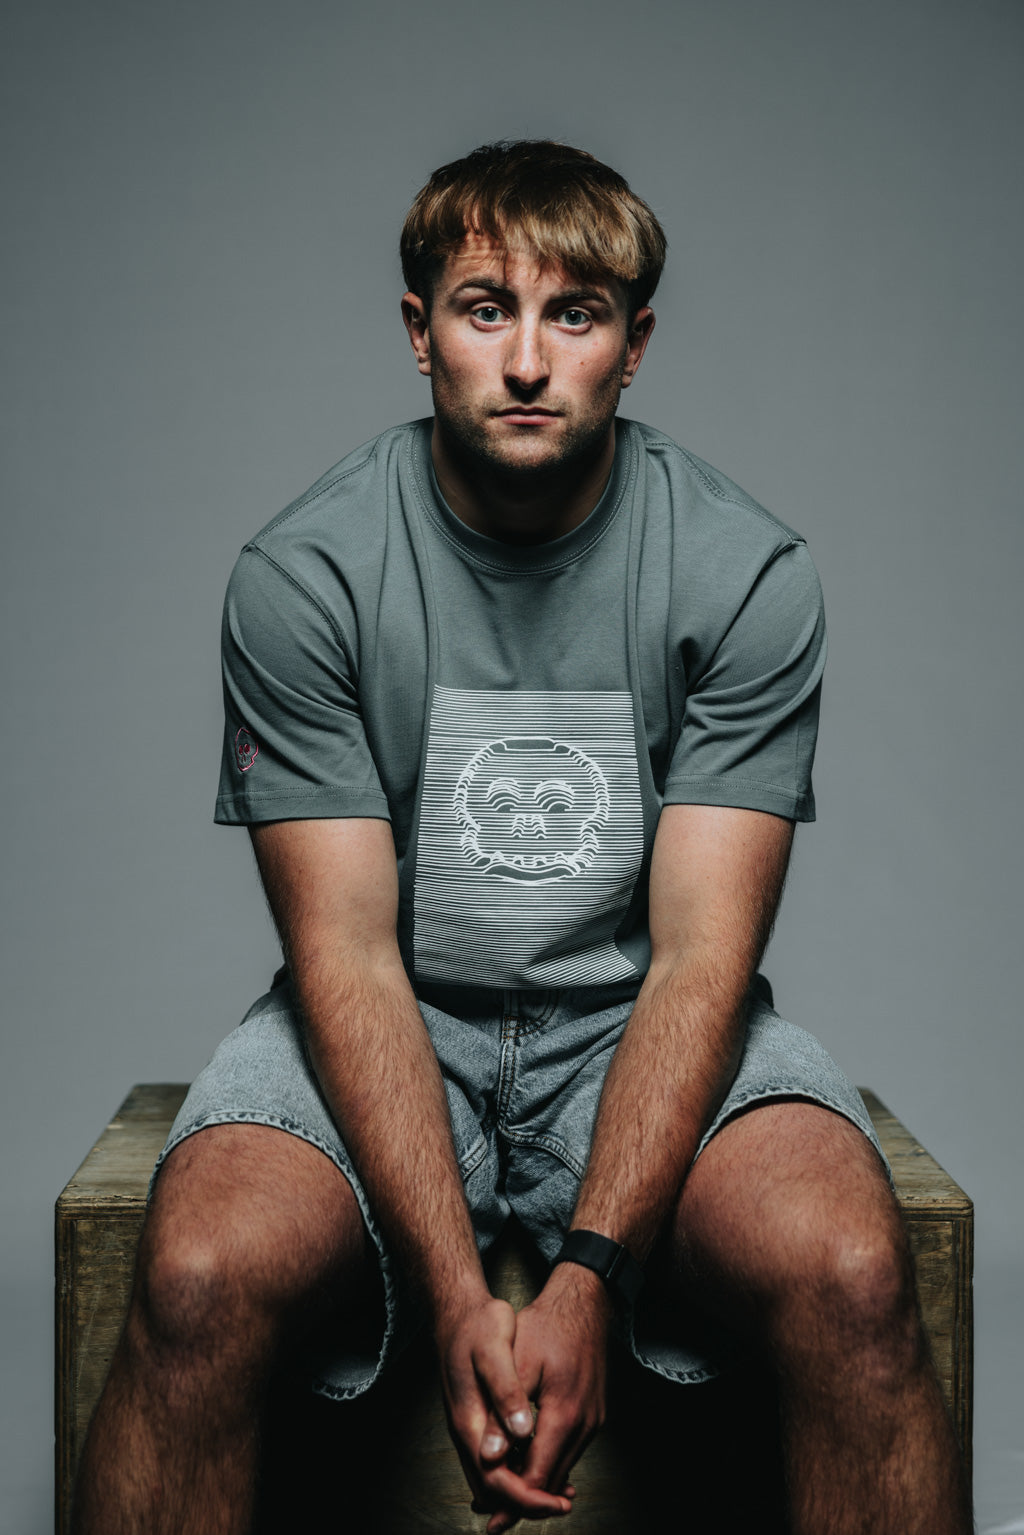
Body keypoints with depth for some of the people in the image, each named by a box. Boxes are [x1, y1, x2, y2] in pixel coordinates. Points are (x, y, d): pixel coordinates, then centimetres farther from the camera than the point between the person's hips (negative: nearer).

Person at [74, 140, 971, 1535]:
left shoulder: (749, 571, -9)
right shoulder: (302, 574, -10)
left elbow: (700, 959, -12)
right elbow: (347, 957, -13)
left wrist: (586, 1279, -25)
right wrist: (458, 1297, -24)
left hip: (644, 1025, 1)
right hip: (387, 1028, 0)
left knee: (851, 1275, -28)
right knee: (199, 1275, -28)